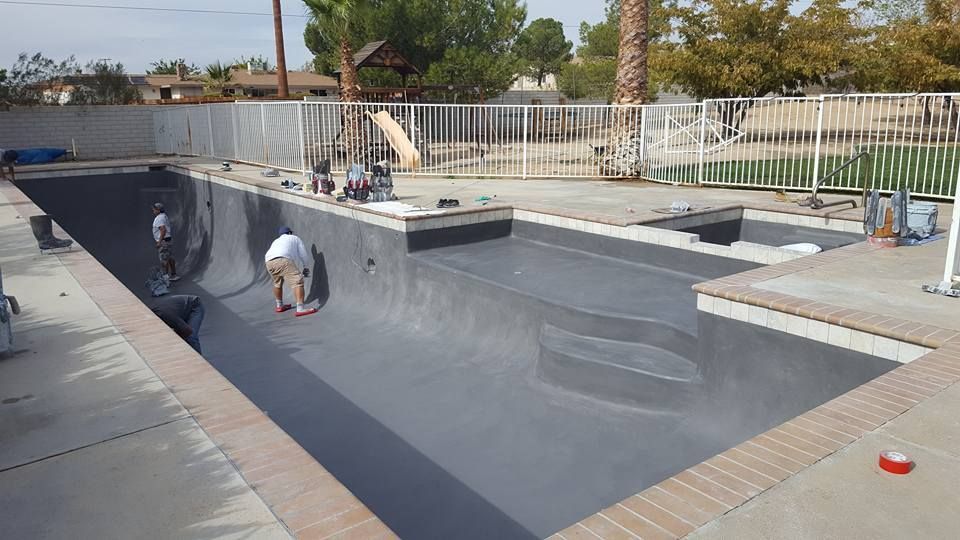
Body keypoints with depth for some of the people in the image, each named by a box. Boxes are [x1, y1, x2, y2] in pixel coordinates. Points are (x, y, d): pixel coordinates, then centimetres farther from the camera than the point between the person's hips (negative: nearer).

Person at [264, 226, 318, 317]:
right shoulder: (295, 238, 29)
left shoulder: (276, 241, 41)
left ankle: (280, 306, 42)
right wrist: (305, 267, 41)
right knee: (297, 281, -10)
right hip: (282, 260, -6)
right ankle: (300, 309, -22)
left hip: (269, 262, 7)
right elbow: (304, 255, 24)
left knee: (277, 283, 28)